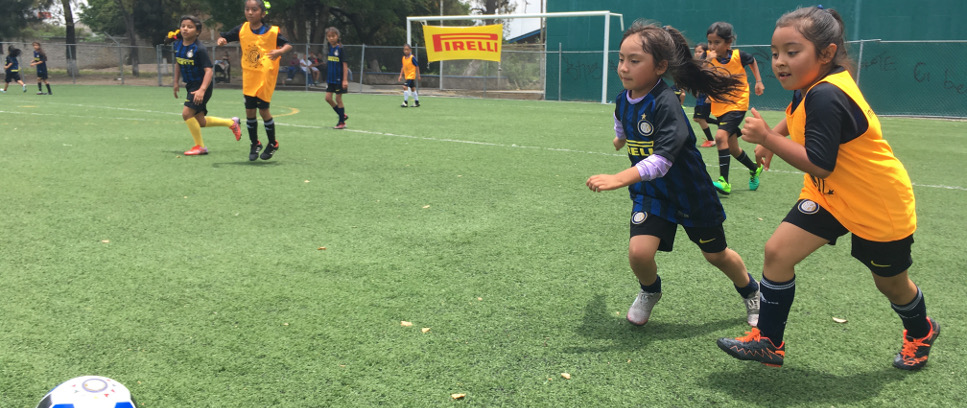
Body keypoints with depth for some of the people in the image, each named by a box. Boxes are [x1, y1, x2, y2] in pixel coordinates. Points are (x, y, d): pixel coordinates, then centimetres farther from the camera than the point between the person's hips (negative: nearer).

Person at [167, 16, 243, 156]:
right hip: (190, 85, 8)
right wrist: (176, 82, 19)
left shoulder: (199, 49, -19)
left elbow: (208, 70, -25)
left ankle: (200, 146, -2)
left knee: (187, 113, -18)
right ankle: (231, 123, 30)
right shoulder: (178, 44, 2)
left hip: (202, 85, -8)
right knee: (200, 122, 10)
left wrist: (202, 90, -35)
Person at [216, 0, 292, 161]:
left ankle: (273, 144, 18)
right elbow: (225, 37, 8)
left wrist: (279, 51, -28)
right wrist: (221, 40, -16)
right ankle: (255, 144, 24)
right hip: (249, 76, 4)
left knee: (263, 109, -3)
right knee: (249, 111, 5)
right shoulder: (242, 29, 0)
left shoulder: (271, 31, -10)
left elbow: (288, 45, -7)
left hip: (266, 76, -4)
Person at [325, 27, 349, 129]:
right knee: (328, 98, 4)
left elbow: (345, 64, -14)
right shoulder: (329, 48, 6)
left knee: (338, 99, -1)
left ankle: (342, 122, 10)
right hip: (330, 78, 7)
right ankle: (343, 115, 21)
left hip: (339, 78, -7)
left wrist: (345, 79, -19)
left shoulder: (340, 48, -12)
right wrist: (327, 77, 17)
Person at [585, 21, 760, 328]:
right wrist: (620, 139, 42)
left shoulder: (665, 104, -28)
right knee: (639, 251, -17)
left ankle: (751, 293, 45)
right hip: (650, 191, 5)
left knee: (716, 254, 14)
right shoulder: (623, 100, -5)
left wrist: (619, 179, -46)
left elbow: (663, 158, -37)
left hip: (690, 192, -4)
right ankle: (649, 291, 18)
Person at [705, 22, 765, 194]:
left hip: (738, 104, -4)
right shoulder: (708, 57, -8)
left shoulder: (739, 56, -11)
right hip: (719, 107, 4)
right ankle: (754, 169, 41)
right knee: (732, 148, 13)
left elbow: (753, 61, 13)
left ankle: (724, 181, -24)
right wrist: (707, 61, -33)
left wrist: (758, 81, 9)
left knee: (721, 136, -26)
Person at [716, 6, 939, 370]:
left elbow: (820, 165, -34)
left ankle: (921, 332, 49)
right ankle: (769, 342, 5)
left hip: (879, 205, -8)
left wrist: (768, 138, -30)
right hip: (830, 196, 8)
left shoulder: (826, 96, -32)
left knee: (891, 284, 15)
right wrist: (772, 138, 6)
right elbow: (797, 119, 21)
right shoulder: (812, 87, -4)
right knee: (777, 251, -7)